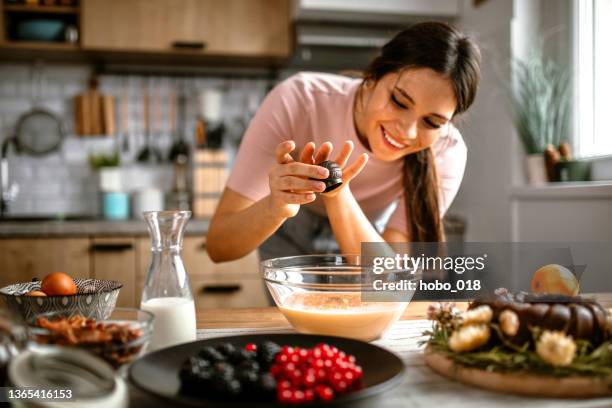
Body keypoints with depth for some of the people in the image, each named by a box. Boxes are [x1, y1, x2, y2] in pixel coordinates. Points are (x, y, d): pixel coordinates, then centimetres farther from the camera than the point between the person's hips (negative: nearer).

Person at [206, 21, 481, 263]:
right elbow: (218, 247, -34)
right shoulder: (296, 101, -33)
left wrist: (338, 194, -49)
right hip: (290, 239, -1)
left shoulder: (446, 153, -29)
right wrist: (274, 207, -55)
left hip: (369, 236, 2)